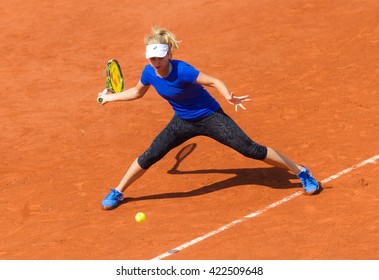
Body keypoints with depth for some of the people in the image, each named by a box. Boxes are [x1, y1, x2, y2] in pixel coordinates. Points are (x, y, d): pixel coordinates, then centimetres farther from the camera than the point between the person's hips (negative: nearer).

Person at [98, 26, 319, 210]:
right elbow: (137, 92, 10)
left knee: (250, 149, -10)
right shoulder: (149, 73, -12)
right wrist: (110, 97, 16)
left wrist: (229, 97, -48)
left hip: (210, 117, -5)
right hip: (183, 122, 5)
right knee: (150, 156, -1)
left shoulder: (182, 70, -30)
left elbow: (214, 81, -29)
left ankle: (301, 172, 4)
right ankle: (118, 193, 19)